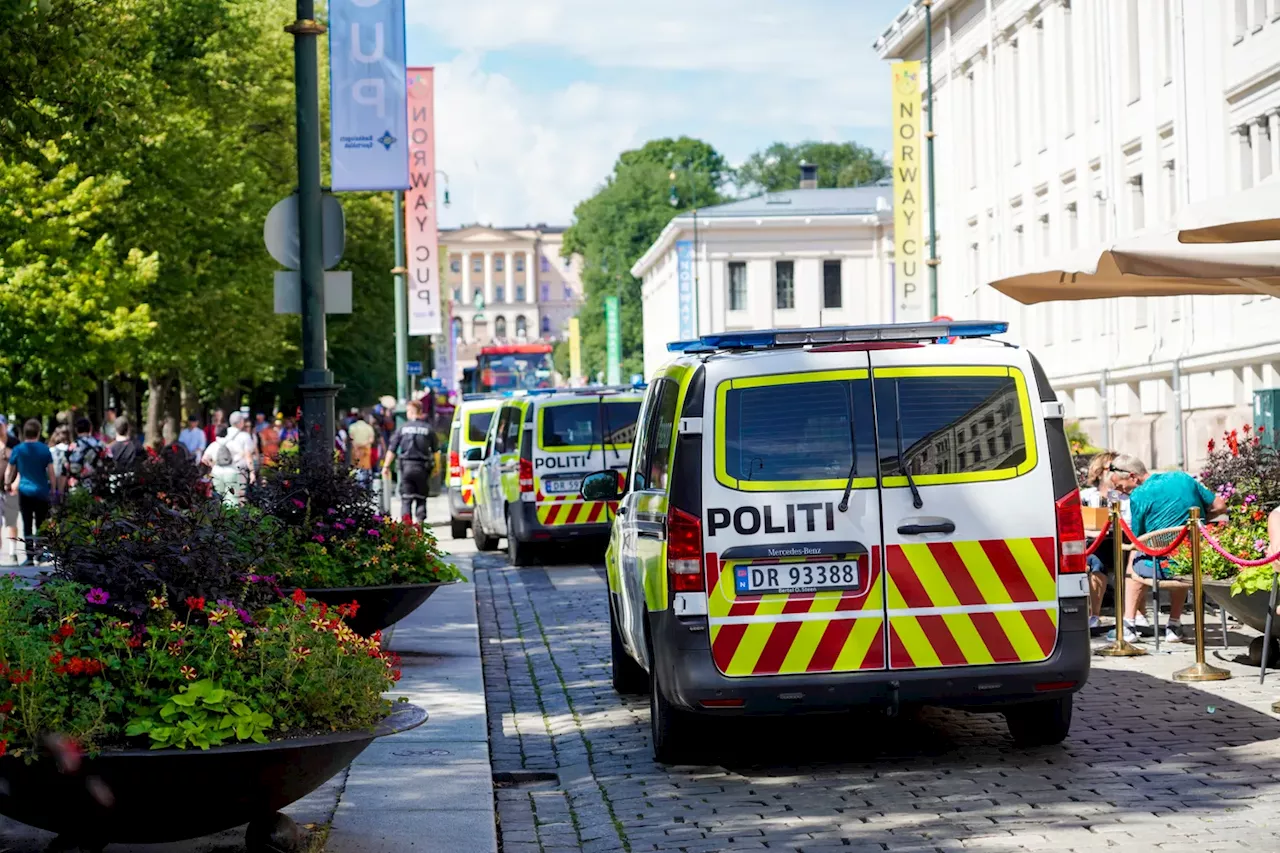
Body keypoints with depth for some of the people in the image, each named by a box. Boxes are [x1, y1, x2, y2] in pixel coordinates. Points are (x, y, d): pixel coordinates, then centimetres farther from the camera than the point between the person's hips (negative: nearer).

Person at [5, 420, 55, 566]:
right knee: (41, 525, 11)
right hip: (42, 492, 0)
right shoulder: (44, 449, -4)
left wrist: (8, 484, 25)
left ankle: (30, 556, -5)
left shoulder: (18, 450, -1)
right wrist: (52, 490, 8)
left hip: (25, 492, 0)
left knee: (27, 526, 1)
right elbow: (51, 472, -2)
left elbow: (9, 472, 7)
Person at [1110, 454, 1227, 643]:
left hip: (1164, 568, -5)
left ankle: (1129, 624, 20)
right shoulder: (1183, 478, 9)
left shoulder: (1138, 496, -6)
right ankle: (1174, 625, 34)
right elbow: (1219, 505, 13)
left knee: (1134, 562, 28)